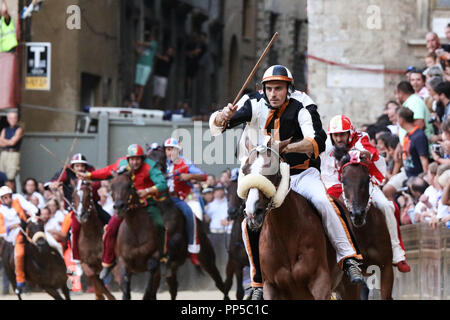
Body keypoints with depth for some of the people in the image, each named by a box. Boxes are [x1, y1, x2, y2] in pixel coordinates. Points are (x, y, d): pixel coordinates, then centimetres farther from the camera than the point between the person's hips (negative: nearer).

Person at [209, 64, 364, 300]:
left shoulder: (302, 108, -13)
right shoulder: (255, 104, -4)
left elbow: (316, 141, -28)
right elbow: (216, 125, -6)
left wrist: (286, 148, -44)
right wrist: (224, 117, -31)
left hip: (303, 174, -3)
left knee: (322, 203, -31)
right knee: (250, 224, -15)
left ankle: (349, 260, -25)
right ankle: (259, 282, 1)